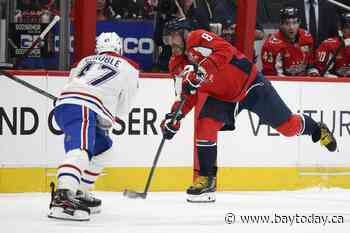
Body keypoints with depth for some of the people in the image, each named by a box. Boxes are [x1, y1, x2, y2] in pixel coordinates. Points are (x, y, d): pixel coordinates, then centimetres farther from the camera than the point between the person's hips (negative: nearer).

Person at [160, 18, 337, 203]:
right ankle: (206, 180, -7)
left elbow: (225, 51, -39)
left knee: (287, 126, 3)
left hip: (249, 83, -7)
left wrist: (200, 71, -47)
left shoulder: (198, 38, -23)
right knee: (204, 125, -14)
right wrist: (174, 117, -6)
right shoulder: (181, 64, 2)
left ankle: (318, 130, 34)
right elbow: (188, 96, 7)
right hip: (222, 96, 7)